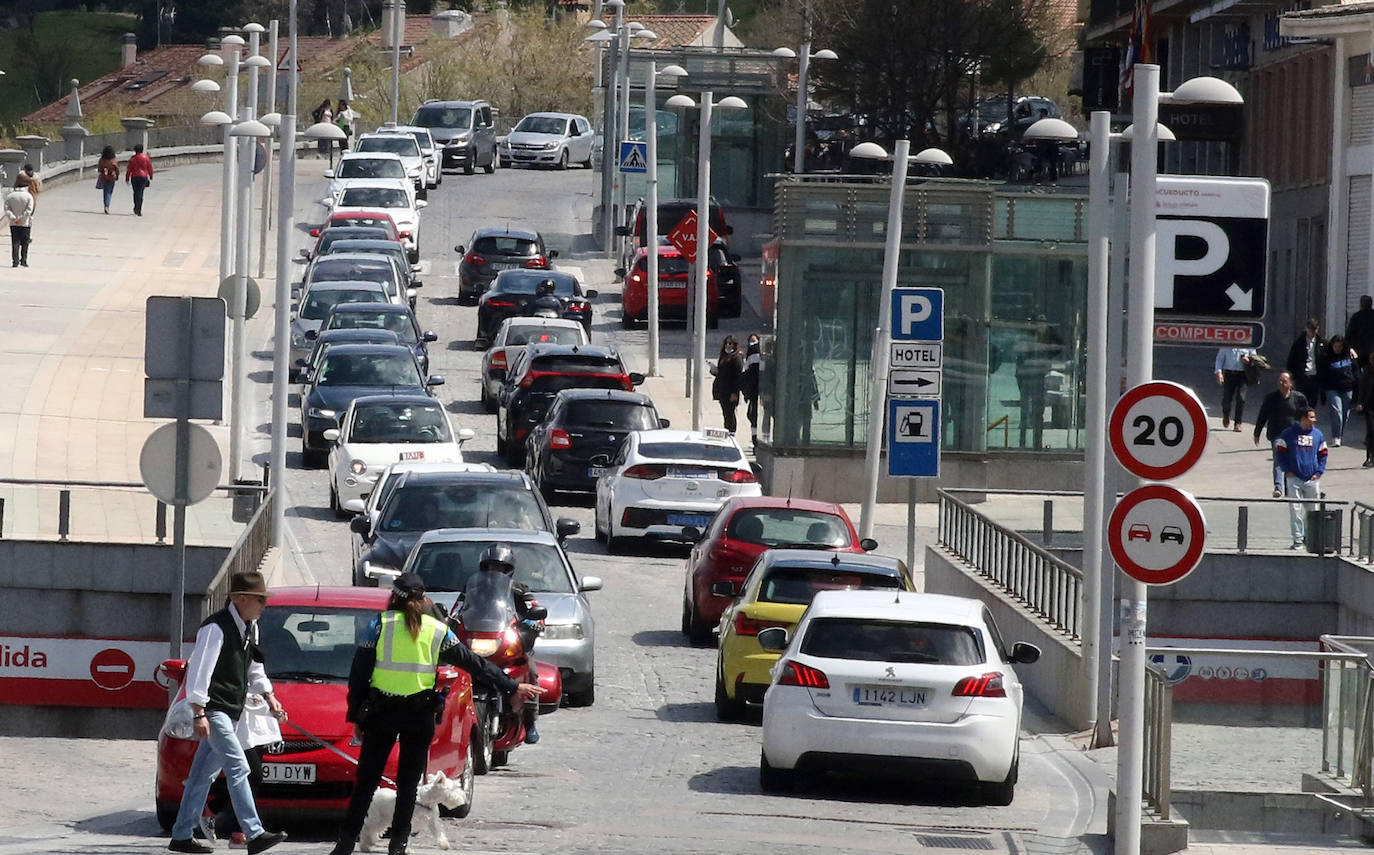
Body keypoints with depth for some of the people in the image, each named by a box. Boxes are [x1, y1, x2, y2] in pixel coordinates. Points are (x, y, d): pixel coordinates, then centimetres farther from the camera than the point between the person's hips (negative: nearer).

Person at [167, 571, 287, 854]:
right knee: (237, 767, -16)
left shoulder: (249, 627, 12)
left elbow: (253, 669, 26)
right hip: (213, 710, -9)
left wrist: (268, 696, 16)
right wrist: (199, 714, -22)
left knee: (204, 774, 12)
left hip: (231, 711, 9)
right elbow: (199, 671, -20)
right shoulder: (216, 628, -17)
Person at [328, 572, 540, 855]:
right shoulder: (436, 630, 3)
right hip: (420, 715, 1)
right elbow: (475, 664, 8)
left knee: (366, 780, 4)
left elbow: (358, 673, -2)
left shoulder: (380, 624, -2)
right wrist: (512, 687, 16)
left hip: (381, 712, -1)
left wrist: (356, 716, 4)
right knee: (408, 783, 9)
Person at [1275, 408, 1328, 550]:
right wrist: (1287, 470, -6)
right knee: (1295, 509, -5)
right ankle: (1297, 539, 0)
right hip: (1294, 478, -3)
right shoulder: (1289, 433, -2)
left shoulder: (1318, 435, 8)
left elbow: (1323, 455, 15)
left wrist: (1319, 472, 3)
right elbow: (1280, 452, 2)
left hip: (1312, 479, 3)